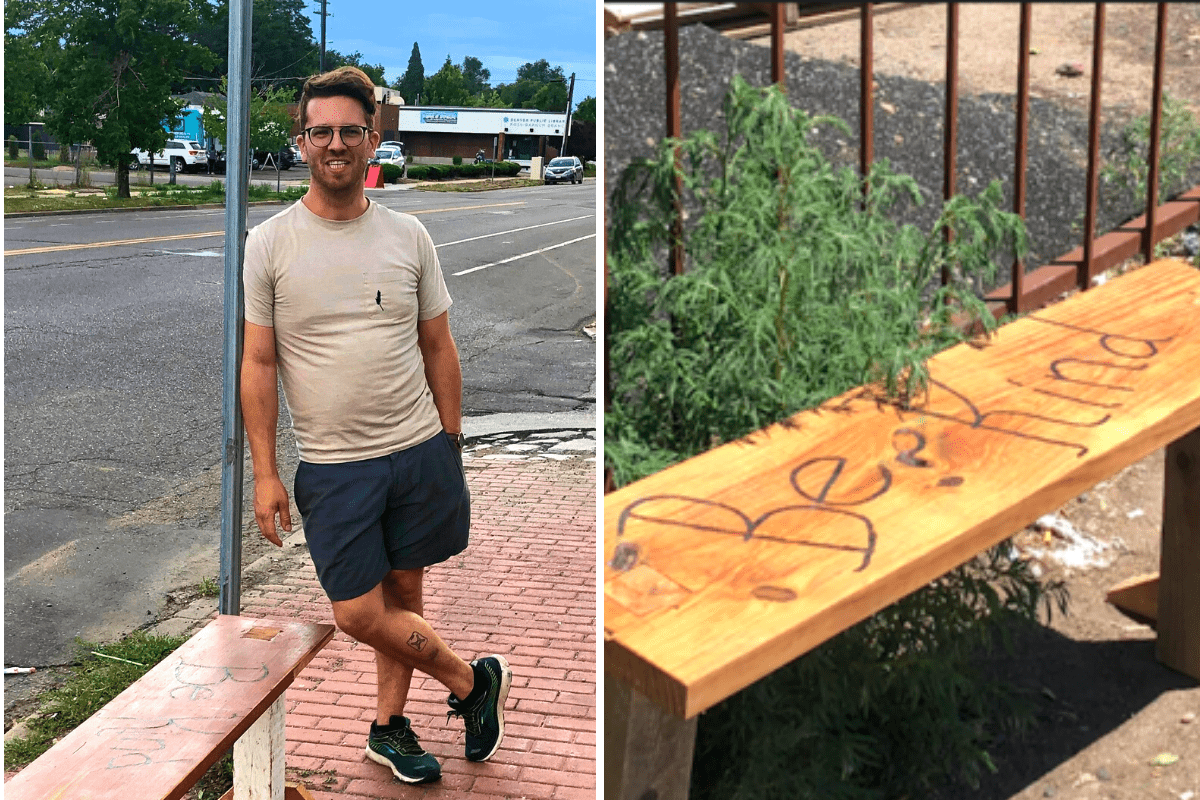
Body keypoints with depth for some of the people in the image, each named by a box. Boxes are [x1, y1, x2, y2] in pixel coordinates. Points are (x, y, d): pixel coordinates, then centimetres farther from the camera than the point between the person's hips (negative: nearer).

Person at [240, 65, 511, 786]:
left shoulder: (408, 237, 4)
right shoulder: (270, 245, -2)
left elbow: (439, 348, 10)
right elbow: (258, 364, -2)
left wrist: (451, 444, 8)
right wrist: (266, 472, -5)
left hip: (420, 452, 2)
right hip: (333, 466, -2)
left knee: (403, 593, 11)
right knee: (358, 613, -3)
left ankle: (389, 725, 31)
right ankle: (475, 681, 18)